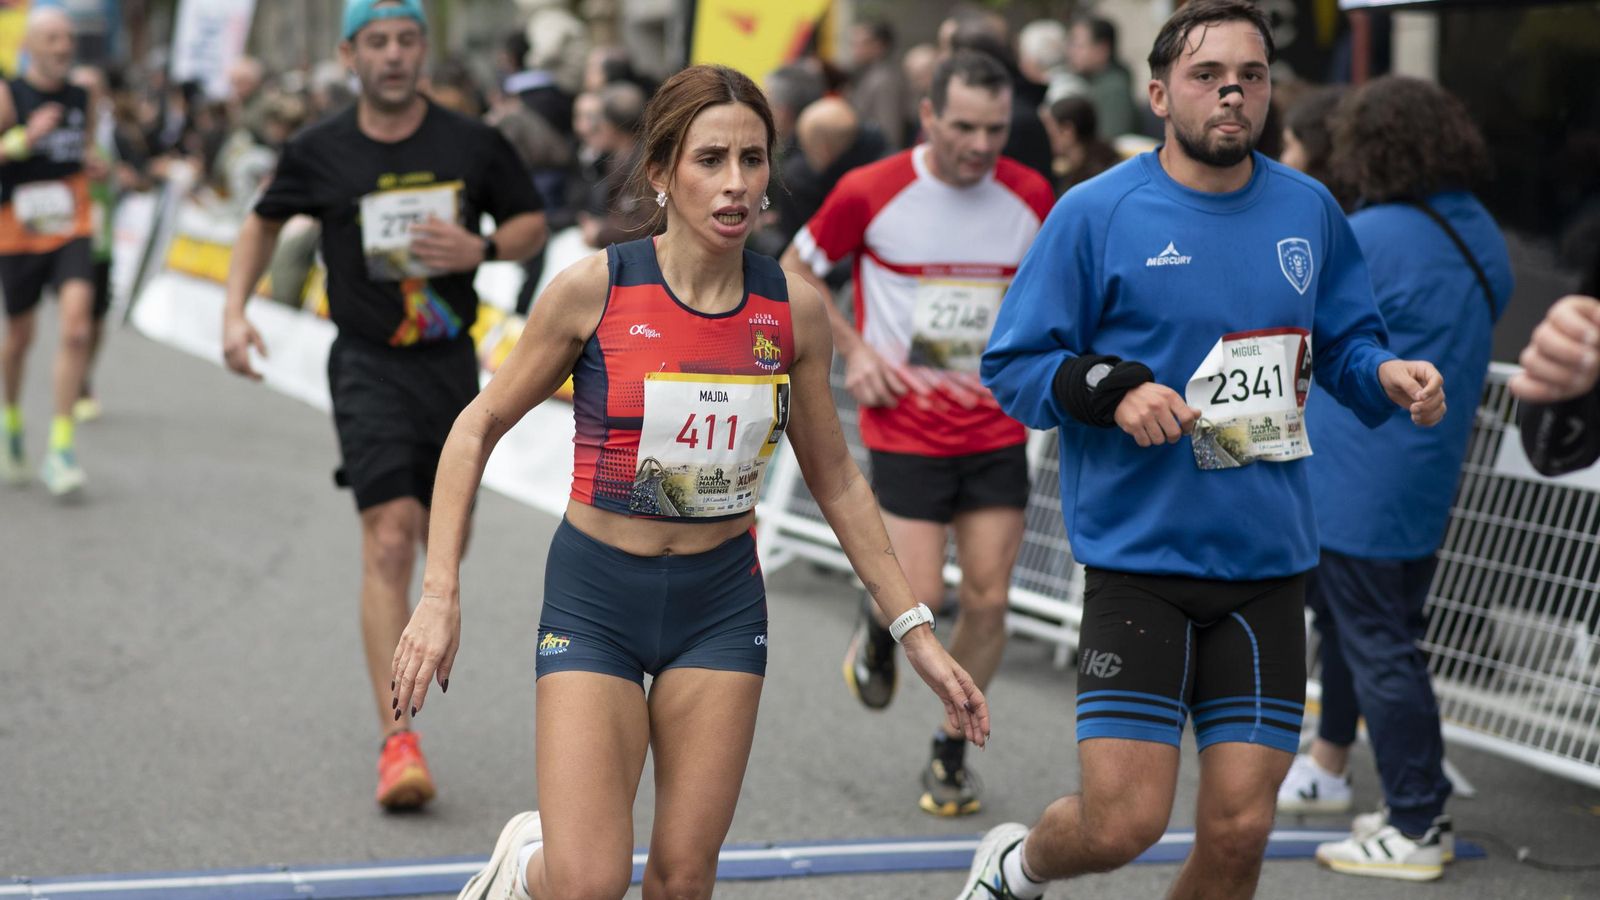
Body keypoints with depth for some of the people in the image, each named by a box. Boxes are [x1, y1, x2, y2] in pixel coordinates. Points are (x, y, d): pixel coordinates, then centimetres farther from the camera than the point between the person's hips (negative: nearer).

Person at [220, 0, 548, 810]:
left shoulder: (472, 145, 0)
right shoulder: (319, 153, -1)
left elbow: (532, 223, 11)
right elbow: (263, 224, 16)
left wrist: (482, 248, -10)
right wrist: (235, 314, 3)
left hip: (451, 363, 3)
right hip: (369, 369, -3)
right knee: (390, 541, -16)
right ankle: (397, 741, -18)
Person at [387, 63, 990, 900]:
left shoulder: (793, 307, -5)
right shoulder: (594, 288, -13)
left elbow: (835, 479, 8)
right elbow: (478, 428, -3)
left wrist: (916, 632, 6)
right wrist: (440, 594, -11)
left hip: (722, 603, 3)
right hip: (594, 598, -3)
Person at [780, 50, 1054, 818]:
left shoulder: (1031, 197, -1)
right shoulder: (870, 193, -10)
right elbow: (795, 270, 5)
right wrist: (853, 349, -5)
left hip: (998, 430, 3)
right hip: (907, 429, -3)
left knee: (987, 600, 1)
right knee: (920, 597, -9)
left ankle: (951, 753, 20)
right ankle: (878, 629, 30)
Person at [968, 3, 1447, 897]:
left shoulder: (1310, 210, 7)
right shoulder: (1096, 212, -5)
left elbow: (1346, 342, 18)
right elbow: (1013, 364, -2)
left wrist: (1386, 375, -4)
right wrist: (1111, 388, -20)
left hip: (1270, 565, 4)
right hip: (1141, 561, -4)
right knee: (1122, 823, -9)